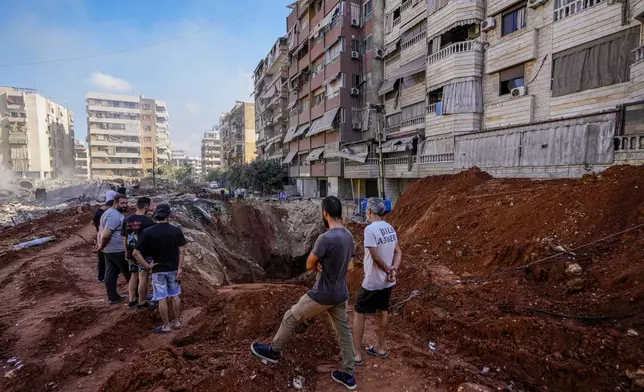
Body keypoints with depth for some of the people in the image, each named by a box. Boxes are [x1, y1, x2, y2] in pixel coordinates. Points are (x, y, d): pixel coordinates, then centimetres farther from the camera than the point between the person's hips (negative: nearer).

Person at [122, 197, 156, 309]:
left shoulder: (127, 220, 3)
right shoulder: (148, 221, -17)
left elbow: (124, 238, 10)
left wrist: (126, 252, 17)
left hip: (131, 253, 6)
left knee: (134, 276, 18)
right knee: (143, 277, 3)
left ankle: (132, 300, 25)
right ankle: (141, 302, 11)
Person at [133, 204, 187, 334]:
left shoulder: (148, 232, -12)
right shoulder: (176, 230, -8)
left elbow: (135, 252, -14)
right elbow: (181, 251, -8)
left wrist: (147, 265, -6)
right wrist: (179, 269, -4)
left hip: (158, 270, -2)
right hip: (173, 269, 2)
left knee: (162, 299, 8)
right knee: (175, 296, 16)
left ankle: (166, 326, 18)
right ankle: (177, 322, 27)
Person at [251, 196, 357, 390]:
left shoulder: (326, 238, -29)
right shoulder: (348, 236, -1)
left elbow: (309, 265, -16)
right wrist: (321, 263, -8)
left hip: (322, 295, -7)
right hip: (341, 294, 8)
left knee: (290, 318, 14)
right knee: (344, 332, 20)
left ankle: (274, 351, 36)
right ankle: (348, 374, 34)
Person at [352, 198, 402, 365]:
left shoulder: (370, 229, -23)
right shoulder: (390, 228, 2)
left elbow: (376, 257, -23)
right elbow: (398, 252, 3)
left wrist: (388, 271, -10)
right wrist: (394, 269, -11)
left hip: (372, 281, -7)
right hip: (387, 281, 7)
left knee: (358, 312, 7)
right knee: (383, 311, 20)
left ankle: (356, 354, 14)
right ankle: (380, 348, 36)